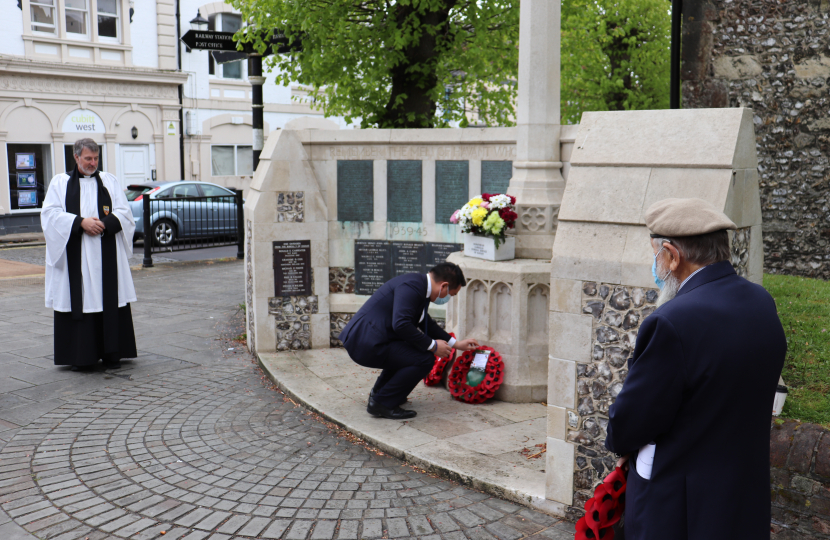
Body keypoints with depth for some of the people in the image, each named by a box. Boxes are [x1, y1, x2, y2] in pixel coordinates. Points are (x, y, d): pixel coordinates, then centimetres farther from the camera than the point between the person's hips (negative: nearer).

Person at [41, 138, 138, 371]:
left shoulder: (109, 181, 12)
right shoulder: (60, 183, 9)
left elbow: (124, 212, 5)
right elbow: (50, 214, -2)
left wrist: (104, 224, -13)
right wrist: (80, 222, -15)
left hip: (106, 256, 1)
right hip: (76, 258, -1)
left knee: (110, 302, -1)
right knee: (79, 302, -3)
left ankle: (112, 353, 6)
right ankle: (81, 356, 4)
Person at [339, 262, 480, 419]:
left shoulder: (420, 286, 15)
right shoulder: (411, 286, -17)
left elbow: (426, 323, 30)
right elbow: (401, 324, -28)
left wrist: (456, 344, 33)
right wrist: (432, 345, -16)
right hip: (366, 344, -11)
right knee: (425, 359, -14)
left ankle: (379, 392, 26)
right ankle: (382, 403, -6)